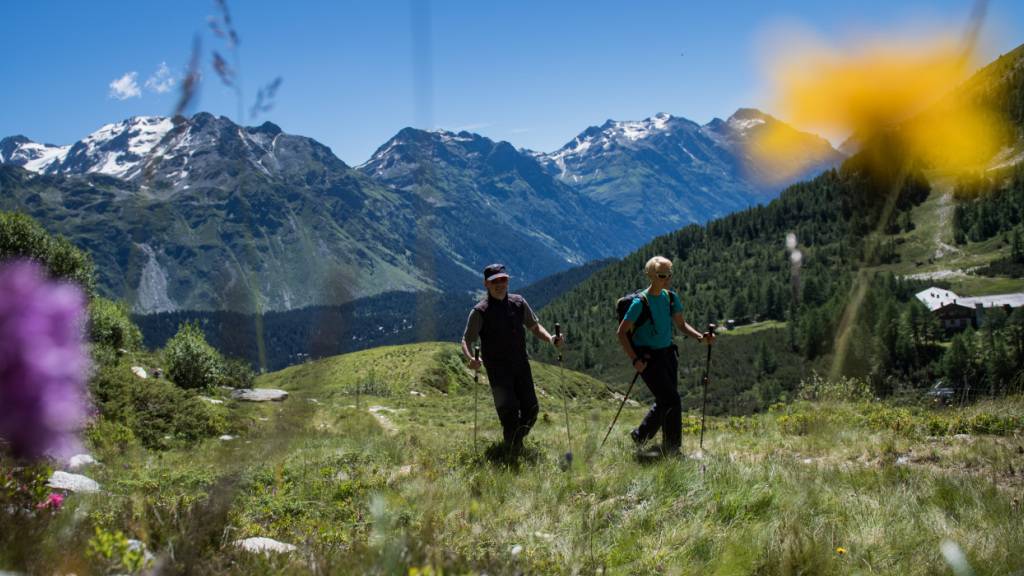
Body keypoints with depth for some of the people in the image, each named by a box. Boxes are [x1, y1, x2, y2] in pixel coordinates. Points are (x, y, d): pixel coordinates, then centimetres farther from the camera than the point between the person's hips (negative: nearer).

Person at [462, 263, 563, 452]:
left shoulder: (519, 303, 6)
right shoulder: (480, 311, -8)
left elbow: (534, 327, 15)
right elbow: (466, 340, -8)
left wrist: (550, 339, -5)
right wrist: (471, 358, -29)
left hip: (521, 364, 4)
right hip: (498, 368, -4)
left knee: (531, 409, 0)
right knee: (508, 409, -14)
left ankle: (517, 440, 26)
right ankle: (512, 449, 5)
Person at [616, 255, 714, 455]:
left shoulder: (671, 297, 4)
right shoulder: (640, 302, -15)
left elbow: (681, 325, 14)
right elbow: (622, 332, -12)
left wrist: (700, 337, -4)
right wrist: (635, 360, -18)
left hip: (667, 354, 7)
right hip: (648, 358, -7)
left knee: (665, 401, 14)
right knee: (672, 401, -11)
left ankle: (640, 437, 35)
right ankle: (672, 449, 1)